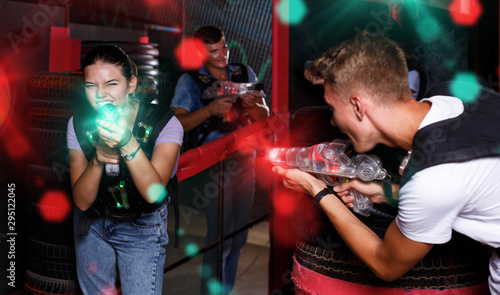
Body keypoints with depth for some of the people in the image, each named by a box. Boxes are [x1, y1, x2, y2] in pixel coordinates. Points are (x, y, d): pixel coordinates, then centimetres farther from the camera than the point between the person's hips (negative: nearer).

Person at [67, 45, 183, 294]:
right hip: (92, 221, 3)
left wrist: (127, 143, -49)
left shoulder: (165, 123, -24)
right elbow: (82, 201, -17)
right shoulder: (79, 123, -14)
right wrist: (98, 159, -36)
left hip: (142, 228, -3)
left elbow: (153, 193, -35)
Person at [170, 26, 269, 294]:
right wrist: (210, 109, -24)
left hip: (245, 160, 5)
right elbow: (177, 123, -10)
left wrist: (252, 105, -15)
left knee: (239, 235, 13)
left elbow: (264, 116, 7)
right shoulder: (190, 81, -2)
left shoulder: (244, 73, 9)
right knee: (220, 237, -5)